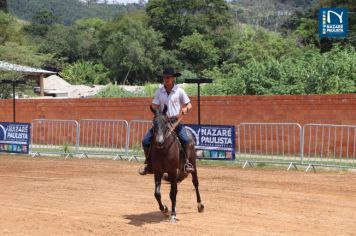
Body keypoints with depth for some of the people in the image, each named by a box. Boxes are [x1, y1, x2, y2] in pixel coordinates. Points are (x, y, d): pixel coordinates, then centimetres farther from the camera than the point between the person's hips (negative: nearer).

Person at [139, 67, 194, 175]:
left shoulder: (179, 91, 0)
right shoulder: (159, 91, 6)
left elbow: (189, 105, 5)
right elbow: (154, 106, 6)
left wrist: (185, 109, -17)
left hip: (175, 121, -3)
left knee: (185, 139, -29)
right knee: (146, 141, -9)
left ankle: (186, 162, -9)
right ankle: (149, 164, 7)